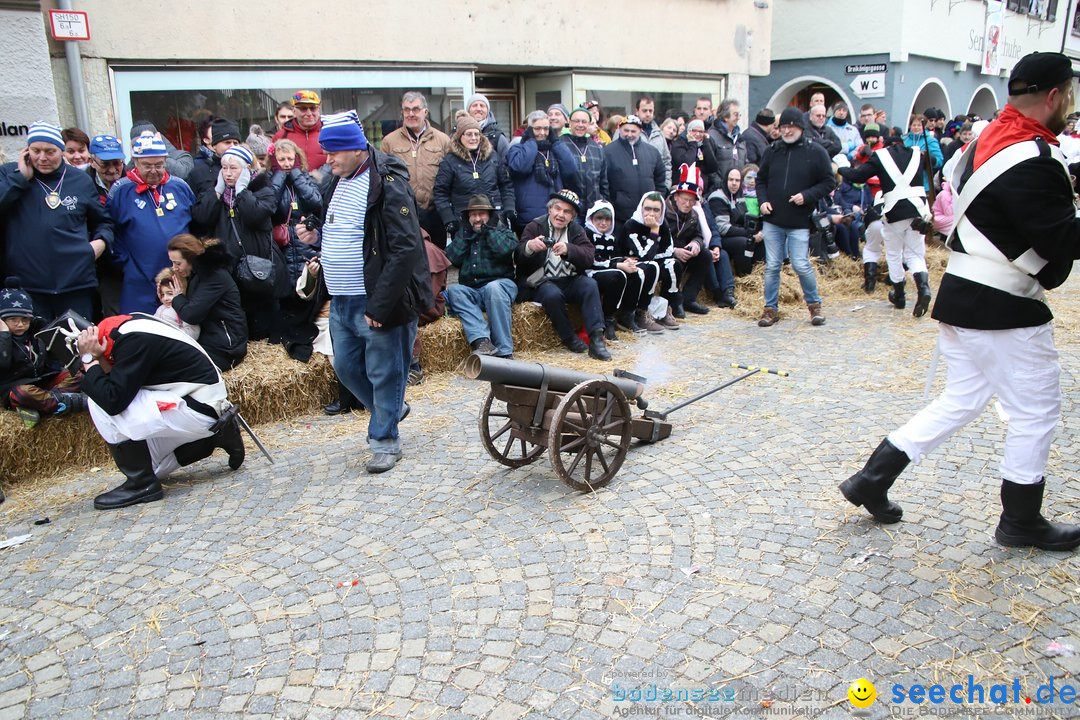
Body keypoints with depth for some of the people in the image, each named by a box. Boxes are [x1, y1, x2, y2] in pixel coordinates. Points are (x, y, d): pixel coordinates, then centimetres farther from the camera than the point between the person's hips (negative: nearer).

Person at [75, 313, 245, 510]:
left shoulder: (133, 340, -21)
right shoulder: (132, 327, 7)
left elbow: (113, 400, -24)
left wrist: (90, 361, -14)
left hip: (198, 409, -10)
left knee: (101, 404, -15)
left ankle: (142, 483, -6)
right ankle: (215, 436, 16)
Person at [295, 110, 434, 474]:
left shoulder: (387, 184, -16)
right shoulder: (338, 182, 12)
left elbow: (405, 249, -21)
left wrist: (380, 306, -23)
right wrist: (316, 235, 3)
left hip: (374, 301, -9)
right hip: (341, 301, 9)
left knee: (384, 374, 3)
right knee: (346, 366, 18)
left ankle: (385, 440, 19)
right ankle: (392, 409, 39)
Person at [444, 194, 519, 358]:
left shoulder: (504, 232, 14)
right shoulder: (463, 235, 22)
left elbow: (504, 249, -11)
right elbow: (451, 258, 2)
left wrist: (488, 229, -1)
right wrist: (465, 231, 3)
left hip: (499, 285, -3)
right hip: (470, 291, 3)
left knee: (493, 288, -36)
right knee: (453, 290, -27)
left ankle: (504, 352, -39)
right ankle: (482, 340, -45)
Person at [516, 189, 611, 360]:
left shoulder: (576, 231, 10)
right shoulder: (534, 227, 3)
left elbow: (589, 257, -9)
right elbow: (519, 256, -13)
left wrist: (568, 250, -31)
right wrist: (529, 246, -38)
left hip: (570, 281, 3)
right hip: (542, 283, -3)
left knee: (590, 285, -26)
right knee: (553, 294, -34)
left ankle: (596, 339, -29)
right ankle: (569, 338, -16)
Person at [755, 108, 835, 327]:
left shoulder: (815, 152, -3)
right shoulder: (772, 150, 7)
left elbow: (829, 182, 0)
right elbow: (761, 179, 16)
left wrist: (807, 196, -14)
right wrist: (763, 200, -1)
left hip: (800, 222, -3)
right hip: (772, 221, 3)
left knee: (801, 265, -4)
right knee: (772, 266, 5)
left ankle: (814, 304, 17)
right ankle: (771, 308, 17)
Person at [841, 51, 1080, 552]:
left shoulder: (987, 141, 11)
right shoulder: (1033, 159, -19)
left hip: (961, 297, 9)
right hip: (1003, 309, -9)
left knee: (961, 400, 17)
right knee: (1036, 411, 7)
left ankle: (871, 480, 17)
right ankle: (1021, 522, 22)